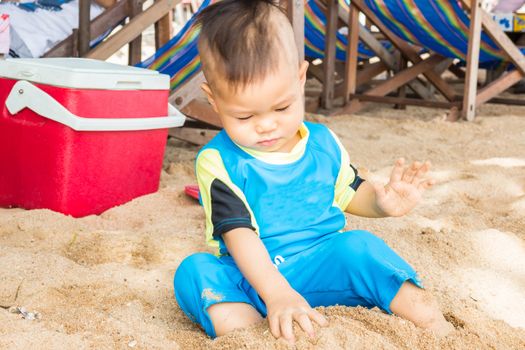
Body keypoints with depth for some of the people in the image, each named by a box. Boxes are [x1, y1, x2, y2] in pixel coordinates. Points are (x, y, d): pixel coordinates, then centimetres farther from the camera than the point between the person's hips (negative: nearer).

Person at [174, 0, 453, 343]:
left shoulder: (324, 143, 2)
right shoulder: (219, 161, -11)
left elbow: (350, 193, 18)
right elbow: (238, 234, -21)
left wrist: (383, 202, -7)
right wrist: (276, 294, -34)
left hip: (321, 269, 3)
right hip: (253, 280, -2)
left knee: (358, 246, -23)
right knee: (195, 271, -26)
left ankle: (440, 330, -16)